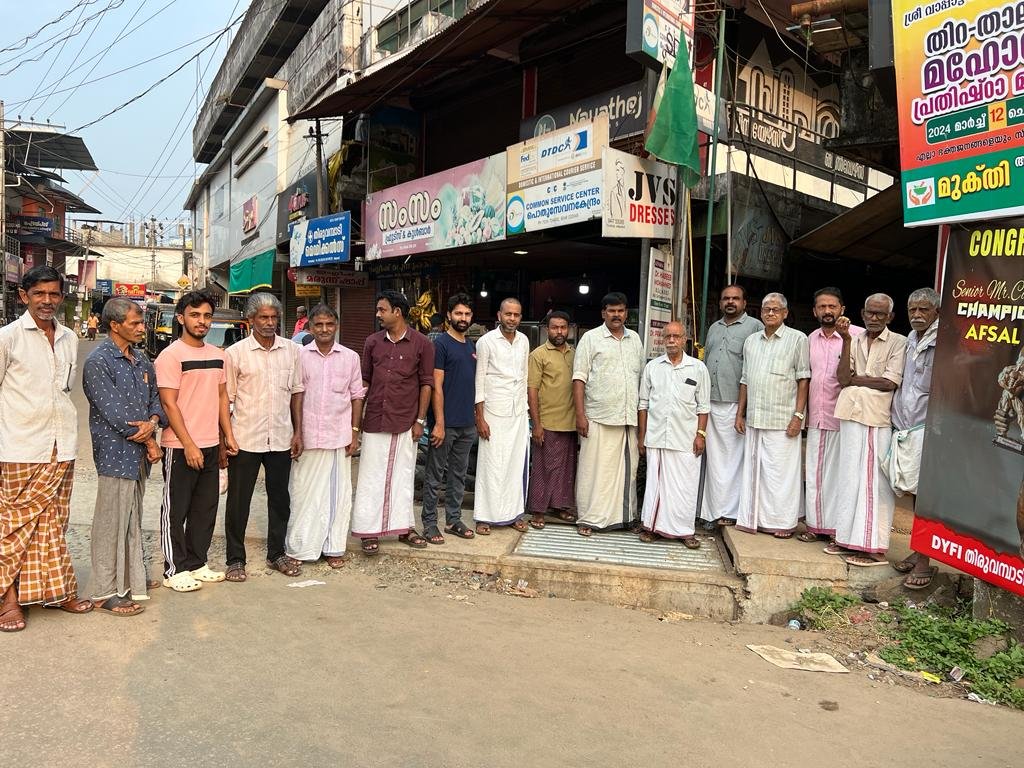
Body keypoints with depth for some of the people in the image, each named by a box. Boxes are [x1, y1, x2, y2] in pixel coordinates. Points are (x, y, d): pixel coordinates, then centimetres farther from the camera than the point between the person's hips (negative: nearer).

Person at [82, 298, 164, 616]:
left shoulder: (141, 359, 12)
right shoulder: (98, 361, -12)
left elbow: (155, 396, 13)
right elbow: (114, 412, -16)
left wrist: (153, 421, -10)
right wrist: (148, 441, -9)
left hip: (139, 453, 7)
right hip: (115, 453, -7)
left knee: (133, 519, 16)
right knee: (112, 522, 0)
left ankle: (130, 578, 28)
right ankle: (106, 592, 10)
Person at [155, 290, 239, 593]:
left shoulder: (218, 355, 11)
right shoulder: (171, 355, -10)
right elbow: (169, 404, -14)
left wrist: (228, 435, 10)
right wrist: (189, 445, -17)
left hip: (211, 445, 7)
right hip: (180, 447, -7)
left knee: (205, 508, 13)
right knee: (175, 510, 4)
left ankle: (197, 564, 25)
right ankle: (175, 570, 14)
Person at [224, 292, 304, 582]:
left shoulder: (292, 350, 4)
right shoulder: (236, 352, -5)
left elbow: (296, 392, 9)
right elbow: (226, 398, -3)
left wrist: (298, 432, 5)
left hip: (281, 438, 3)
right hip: (245, 438, -3)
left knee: (280, 499, 13)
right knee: (238, 501, 6)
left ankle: (276, 554, 29)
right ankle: (235, 559, 20)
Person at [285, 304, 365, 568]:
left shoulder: (350, 357, 5)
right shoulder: (300, 356, 1)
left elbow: (357, 396, 8)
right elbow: (294, 396, 2)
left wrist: (354, 432, 4)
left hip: (339, 436, 1)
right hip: (307, 435, -1)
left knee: (338, 492, 6)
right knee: (303, 491, 5)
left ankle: (334, 547, 17)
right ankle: (297, 547, 16)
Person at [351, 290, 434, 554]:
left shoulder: (421, 343, -4)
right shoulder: (373, 342, 5)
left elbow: (426, 383, -1)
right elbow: (364, 381, 10)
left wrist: (420, 420, -4)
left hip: (405, 423, -2)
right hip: (374, 421, 2)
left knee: (403, 476, 10)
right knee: (371, 477, 5)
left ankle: (404, 527, 22)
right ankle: (369, 531, 13)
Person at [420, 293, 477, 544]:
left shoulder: (472, 346, 13)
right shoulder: (441, 344, -8)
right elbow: (436, 386, -13)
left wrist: (476, 415, 13)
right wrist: (439, 423, -17)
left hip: (467, 424, 7)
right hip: (446, 423, -7)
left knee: (459, 474, 14)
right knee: (435, 476, 3)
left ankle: (454, 519, 24)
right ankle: (429, 523, 12)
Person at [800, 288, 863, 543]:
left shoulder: (857, 336, -8)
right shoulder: (811, 338, 13)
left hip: (842, 417, -6)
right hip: (815, 417, 6)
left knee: (837, 473, 0)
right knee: (813, 472, 11)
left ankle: (838, 528, 10)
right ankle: (815, 524, 21)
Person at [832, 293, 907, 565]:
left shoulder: (898, 343, 0)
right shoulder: (854, 341, 13)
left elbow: (890, 383, -10)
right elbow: (843, 378, -1)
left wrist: (854, 379, -1)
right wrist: (846, 340, -4)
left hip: (878, 419, -5)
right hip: (851, 415, 5)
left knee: (874, 479, -2)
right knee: (849, 476, 9)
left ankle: (874, 547, 4)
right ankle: (848, 538, 18)